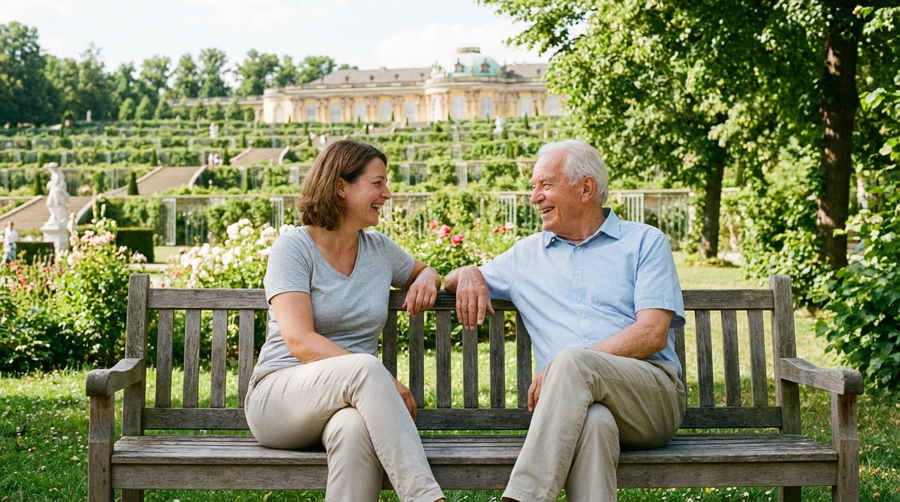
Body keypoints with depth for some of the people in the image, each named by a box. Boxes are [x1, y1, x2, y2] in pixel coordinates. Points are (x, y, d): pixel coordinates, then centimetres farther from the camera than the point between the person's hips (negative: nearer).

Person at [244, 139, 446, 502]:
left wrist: (426, 281, 8)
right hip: (279, 397, -3)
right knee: (365, 367, -36)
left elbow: (424, 271, 36)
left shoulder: (379, 248, 14)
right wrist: (382, 380, -24)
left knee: (356, 428, -37)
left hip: (356, 397, 4)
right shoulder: (294, 248, -3)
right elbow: (300, 341, -15)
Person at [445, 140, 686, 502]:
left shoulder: (645, 242, 13)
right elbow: (453, 281, 37)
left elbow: (653, 333, -1)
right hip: (574, 397, 2)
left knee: (571, 363, -34)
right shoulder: (527, 253, 26)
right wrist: (469, 275, 10)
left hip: (653, 396, -1)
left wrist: (568, 365, -11)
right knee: (593, 421, -37)